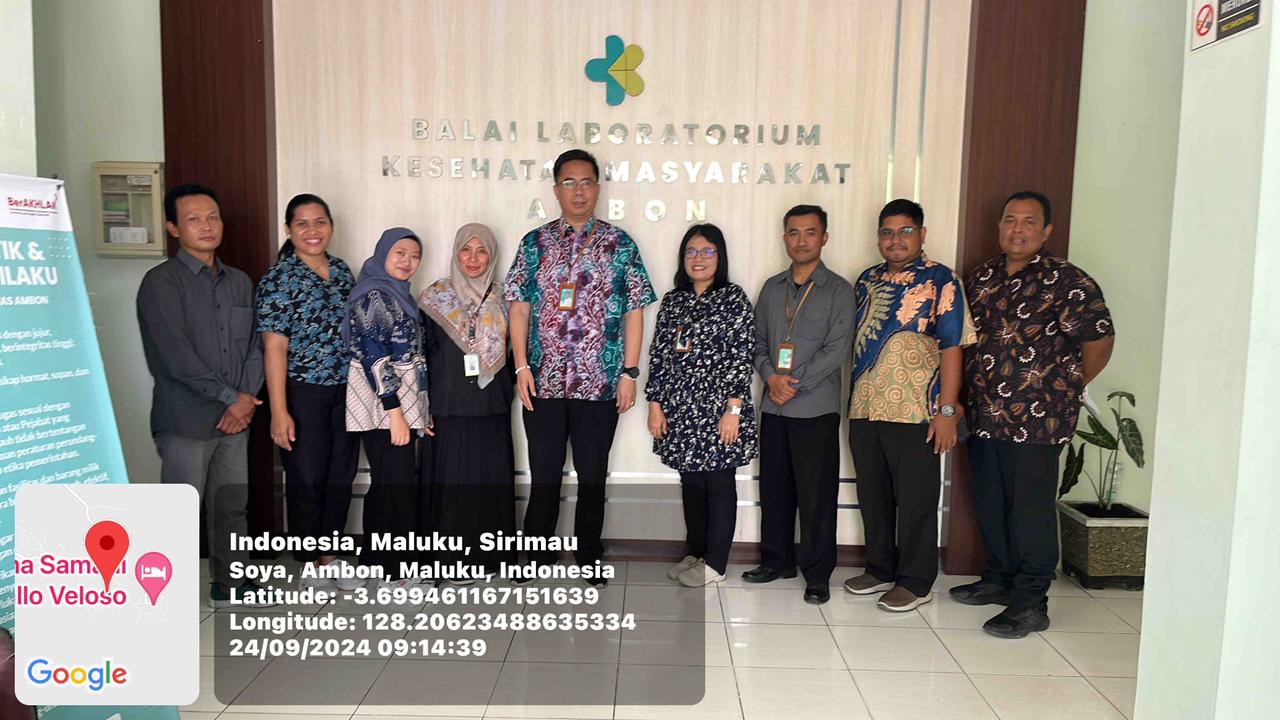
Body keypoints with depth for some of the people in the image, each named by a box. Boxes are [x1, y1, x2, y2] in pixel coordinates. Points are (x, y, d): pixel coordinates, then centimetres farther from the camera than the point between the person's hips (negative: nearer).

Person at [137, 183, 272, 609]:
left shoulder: (239, 282, 12)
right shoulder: (161, 282, -7)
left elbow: (255, 345, 10)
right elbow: (175, 356, -15)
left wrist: (247, 397, -6)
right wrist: (230, 397, -13)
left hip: (235, 416, 6)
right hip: (185, 420, -6)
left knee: (231, 506, 14)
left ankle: (229, 584, 29)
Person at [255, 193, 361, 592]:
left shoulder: (342, 271, 7)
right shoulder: (278, 279, -10)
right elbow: (274, 348, -14)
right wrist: (279, 412, -17)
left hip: (346, 392, 5)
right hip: (303, 394, -5)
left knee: (341, 479, 13)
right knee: (306, 482, 6)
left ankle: (330, 556, 30)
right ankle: (309, 563, 23)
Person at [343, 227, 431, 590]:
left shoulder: (398, 294, 16)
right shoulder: (374, 295, -12)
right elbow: (374, 357, -19)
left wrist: (419, 410, 19)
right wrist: (395, 413, -22)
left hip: (399, 404, 9)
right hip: (384, 407, -9)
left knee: (386, 484, 14)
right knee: (396, 485, -4)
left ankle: (378, 559, 25)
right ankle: (395, 570, 6)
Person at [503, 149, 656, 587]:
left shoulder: (620, 244, 2)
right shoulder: (535, 243, 5)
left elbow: (634, 312, 1)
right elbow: (519, 308, 5)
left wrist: (629, 373, -4)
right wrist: (521, 366, -4)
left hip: (600, 382, 0)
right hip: (543, 381, 1)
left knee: (593, 475, 10)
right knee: (544, 474, 9)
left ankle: (590, 558, 25)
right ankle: (538, 557, 24)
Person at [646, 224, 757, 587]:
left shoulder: (734, 298, -4)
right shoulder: (672, 301, 10)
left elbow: (742, 357, -9)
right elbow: (658, 354, 10)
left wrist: (734, 410, -15)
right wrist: (655, 404, 3)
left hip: (718, 408, -5)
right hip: (680, 408, 5)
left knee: (719, 482, 3)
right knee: (691, 482, 13)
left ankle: (715, 563, 14)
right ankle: (695, 553, 26)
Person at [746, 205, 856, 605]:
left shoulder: (838, 290, -2)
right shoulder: (772, 288, 13)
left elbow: (837, 349, -10)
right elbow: (757, 341, 11)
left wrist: (795, 384, -14)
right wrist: (771, 376, -7)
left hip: (816, 407, -4)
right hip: (774, 406, 5)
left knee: (817, 494, 1)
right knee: (774, 487, 12)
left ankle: (818, 574, 13)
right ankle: (777, 560, 27)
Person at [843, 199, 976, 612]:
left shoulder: (940, 281, -6)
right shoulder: (867, 280, 13)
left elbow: (951, 348, -10)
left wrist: (947, 410, -15)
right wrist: (852, 399, 13)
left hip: (914, 412, -6)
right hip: (864, 409, 6)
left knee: (915, 500, 4)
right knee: (872, 496, 15)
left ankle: (916, 582, 18)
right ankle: (880, 570, 30)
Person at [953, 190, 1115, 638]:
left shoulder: (1067, 282, -8)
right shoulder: (981, 278, 11)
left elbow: (1099, 341, -7)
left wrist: (1066, 388, 0)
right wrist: (964, 394, 13)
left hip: (1036, 419, -6)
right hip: (983, 416, 6)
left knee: (1030, 509, 0)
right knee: (989, 504, 15)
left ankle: (1030, 603, 12)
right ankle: (998, 580, 32)